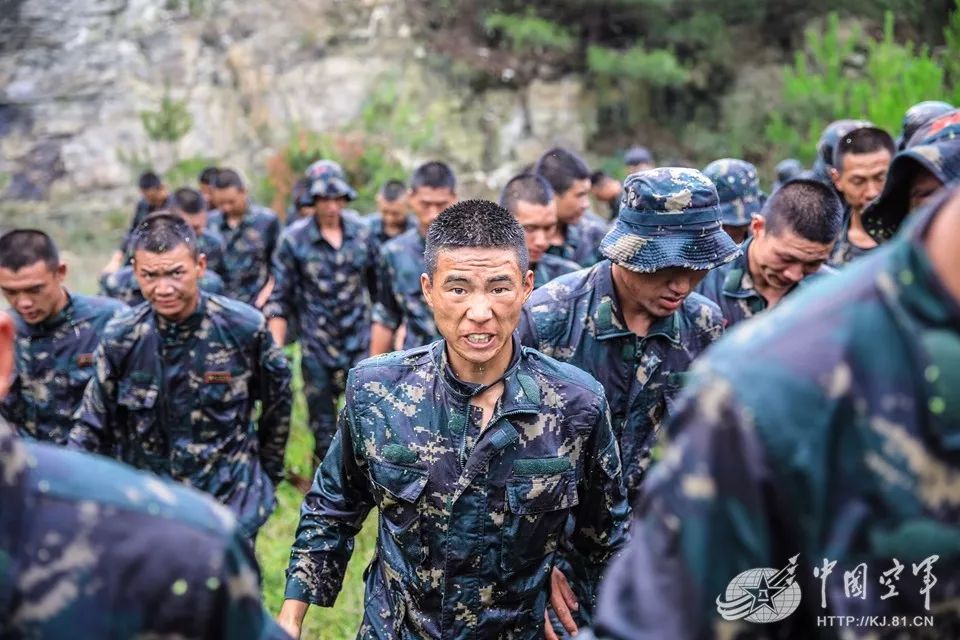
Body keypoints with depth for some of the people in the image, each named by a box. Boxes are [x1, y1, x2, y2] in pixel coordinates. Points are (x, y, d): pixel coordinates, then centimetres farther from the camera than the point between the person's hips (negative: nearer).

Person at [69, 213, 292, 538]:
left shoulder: (245, 328, -12)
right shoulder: (119, 337, -8)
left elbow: (277, 404, 3)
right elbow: (92, 429, -1)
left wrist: (269, 474, 10)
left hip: (230, 504, -1)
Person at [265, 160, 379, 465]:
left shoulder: (361, 232, 1)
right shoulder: (294, 239, -6)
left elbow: (379, 285, 11)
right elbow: (278, 299, -3)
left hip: (360, 343, 2)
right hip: (316, 347, -1)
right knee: (323, 428, 7)